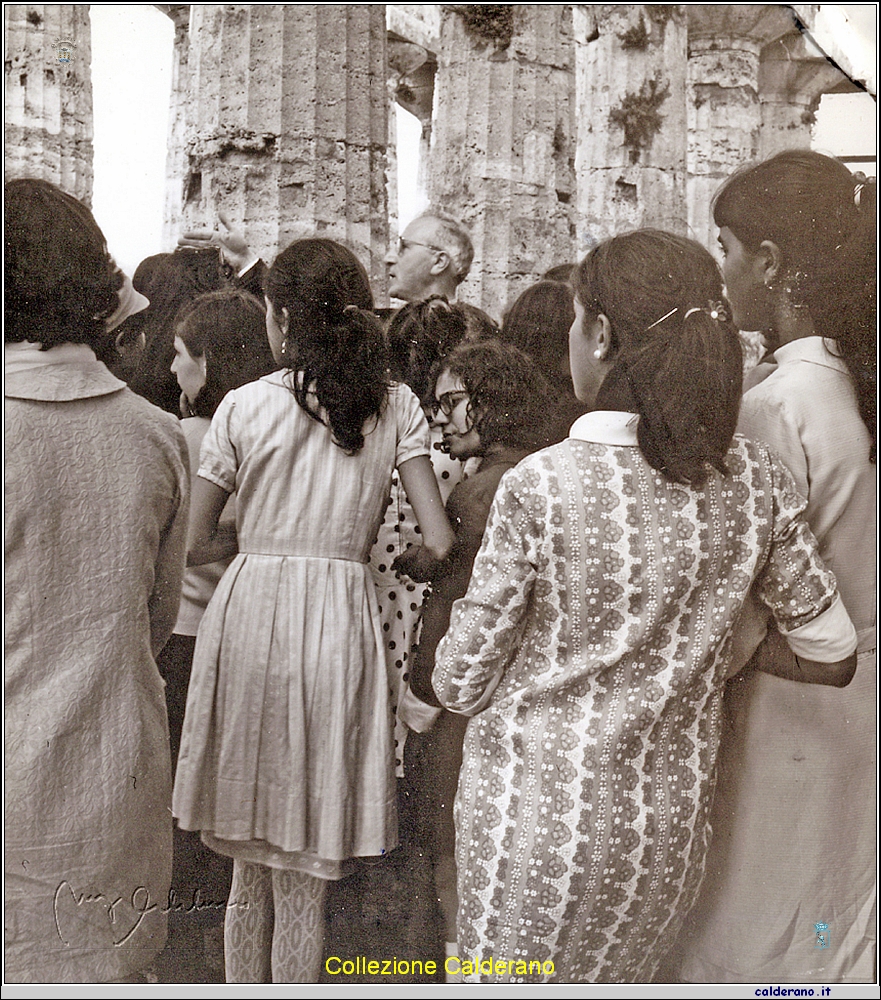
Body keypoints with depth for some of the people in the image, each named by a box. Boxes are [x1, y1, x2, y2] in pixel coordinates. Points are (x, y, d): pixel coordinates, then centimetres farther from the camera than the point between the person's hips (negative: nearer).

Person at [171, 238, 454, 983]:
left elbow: (193, 544, 3)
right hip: (342, 619, 1)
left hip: (251, 613, 0)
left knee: (251, 866, 14)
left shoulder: (245, 406, 0)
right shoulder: (397, 406, 3)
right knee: (304, 879, 10)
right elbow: (438, 539, -1)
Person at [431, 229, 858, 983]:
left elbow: (463, 684, -12)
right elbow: (832, 657, 3)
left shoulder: (540, 488, -20)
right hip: (670, 820, 4)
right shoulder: (755, 479, -8)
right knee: (616, 981, 24)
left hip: (534, 807, -4)